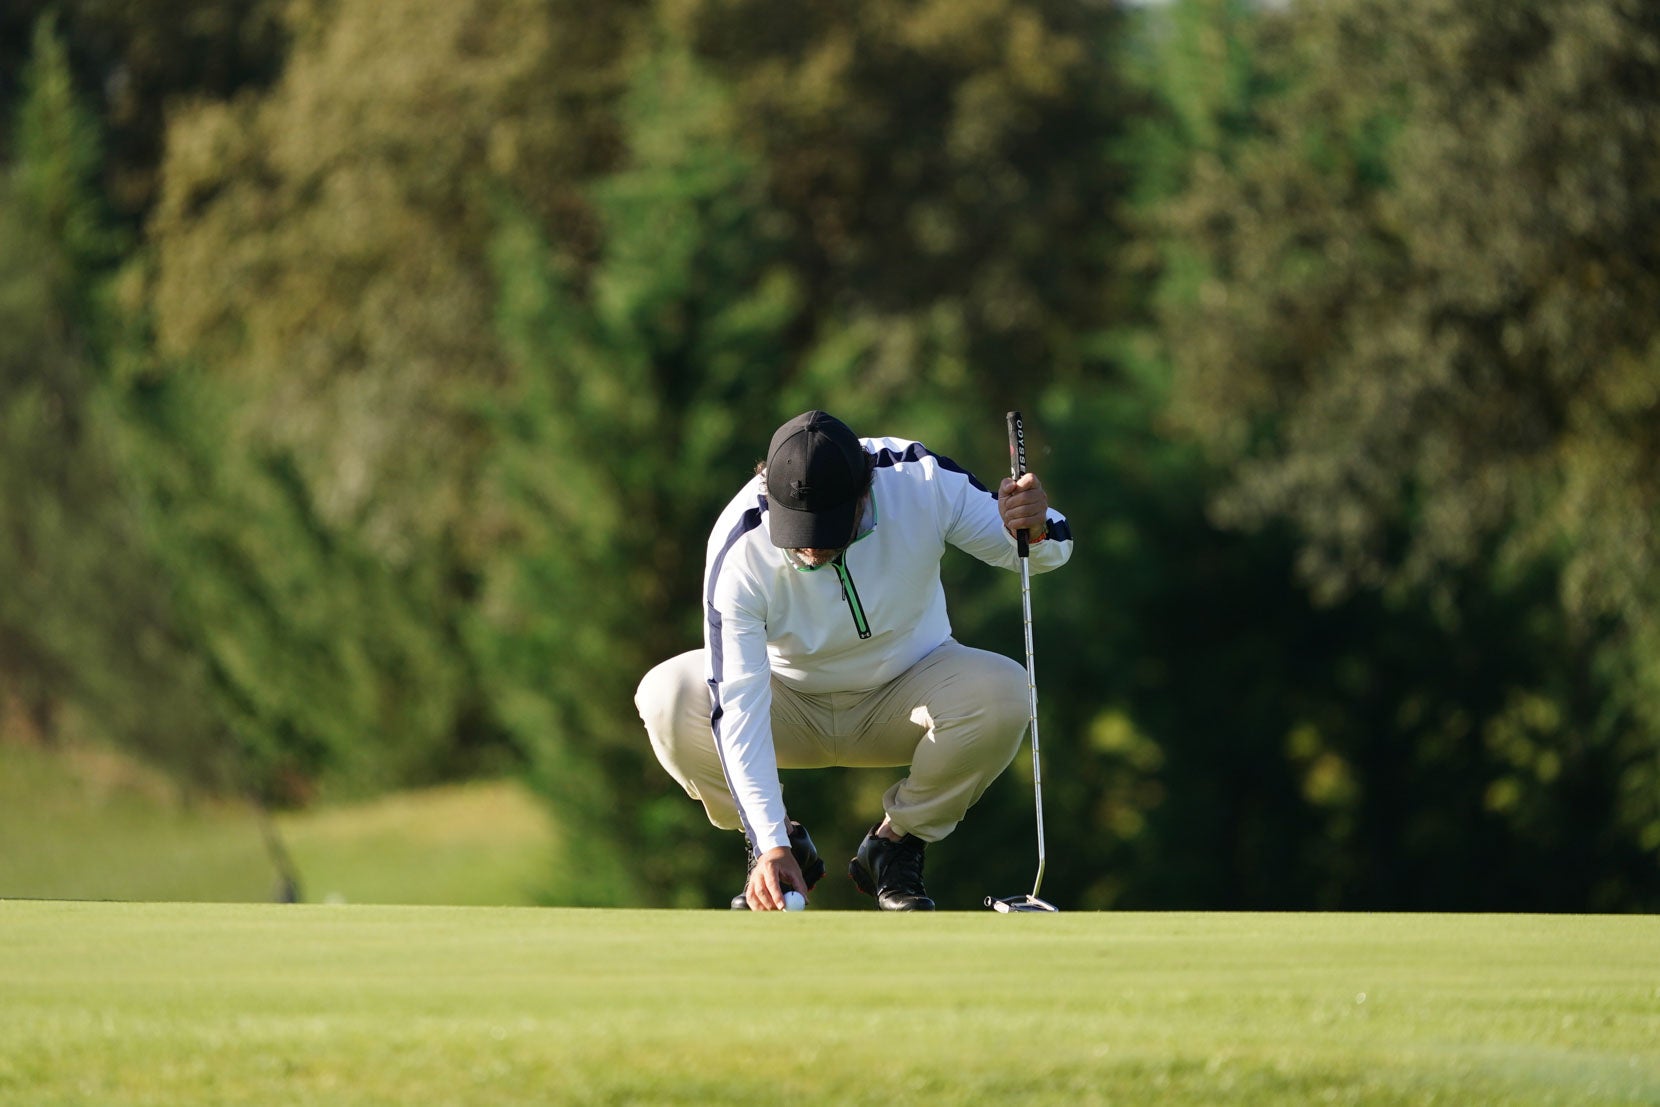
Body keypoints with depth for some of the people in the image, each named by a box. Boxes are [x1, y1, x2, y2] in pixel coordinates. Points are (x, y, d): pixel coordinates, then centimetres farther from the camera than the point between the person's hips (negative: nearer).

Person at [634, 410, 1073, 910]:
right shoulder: (739, 551, -31)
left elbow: (1049, 549, -13)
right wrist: (770, 845, -42)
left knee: (1004, 692, -31)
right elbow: (738, 707, -34)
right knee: (666, 697, -29)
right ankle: (785, 842, -2)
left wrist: (1035, 528, -40)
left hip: (905, 691, 1)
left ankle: (895, 843, -5)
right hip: (791, 706, -1)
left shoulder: (922, 480, -27)